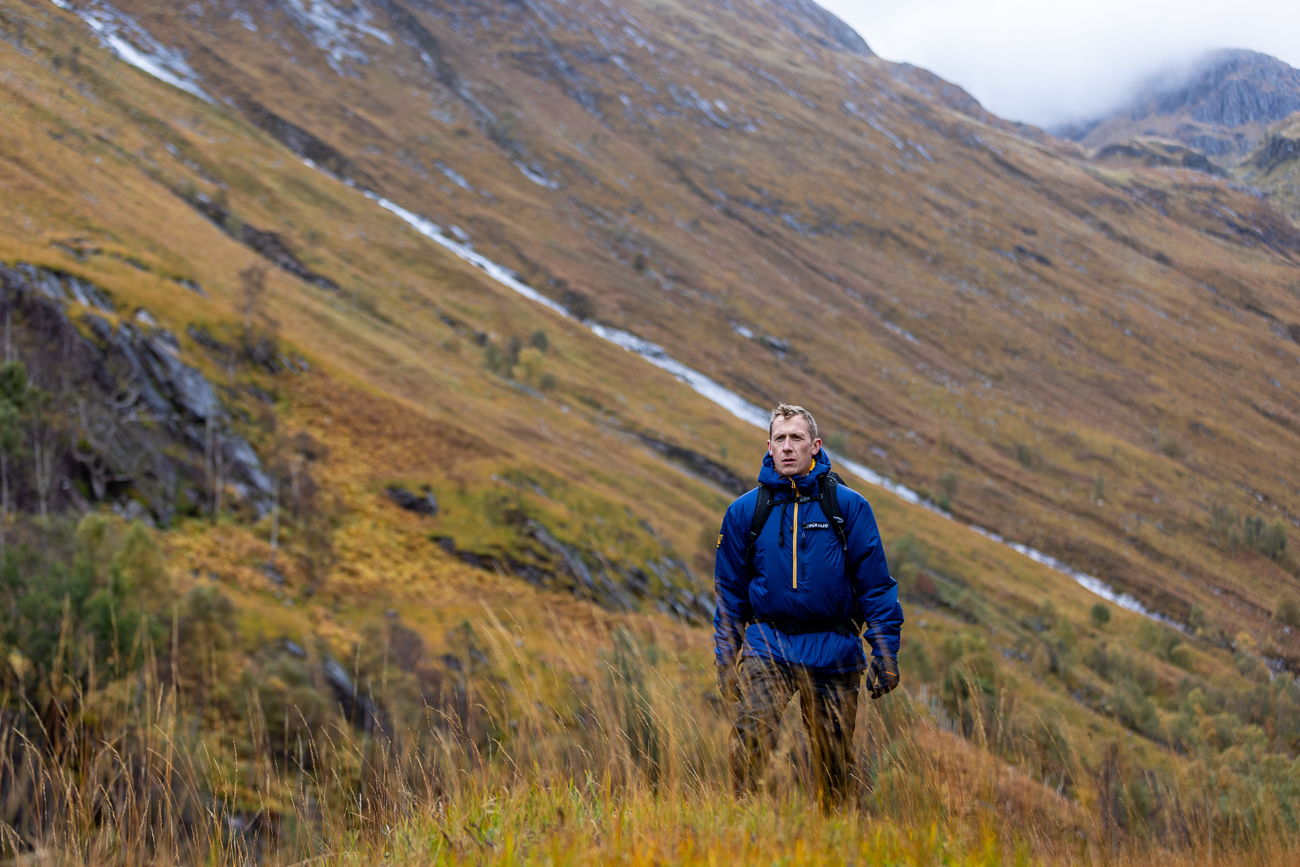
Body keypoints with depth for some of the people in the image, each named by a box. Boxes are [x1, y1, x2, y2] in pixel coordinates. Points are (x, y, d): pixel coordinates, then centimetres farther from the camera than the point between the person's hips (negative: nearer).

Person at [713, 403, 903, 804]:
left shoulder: (848, 507, -1)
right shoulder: (745, 511, 3)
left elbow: (875, 583, 2)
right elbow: (731, 590, 11)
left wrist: (885, 652, -3)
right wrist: (726, 659, 8)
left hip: (833, 651, 0)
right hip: (767, 646, 0)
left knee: (833, 757, 8)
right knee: (750, 737, -21)